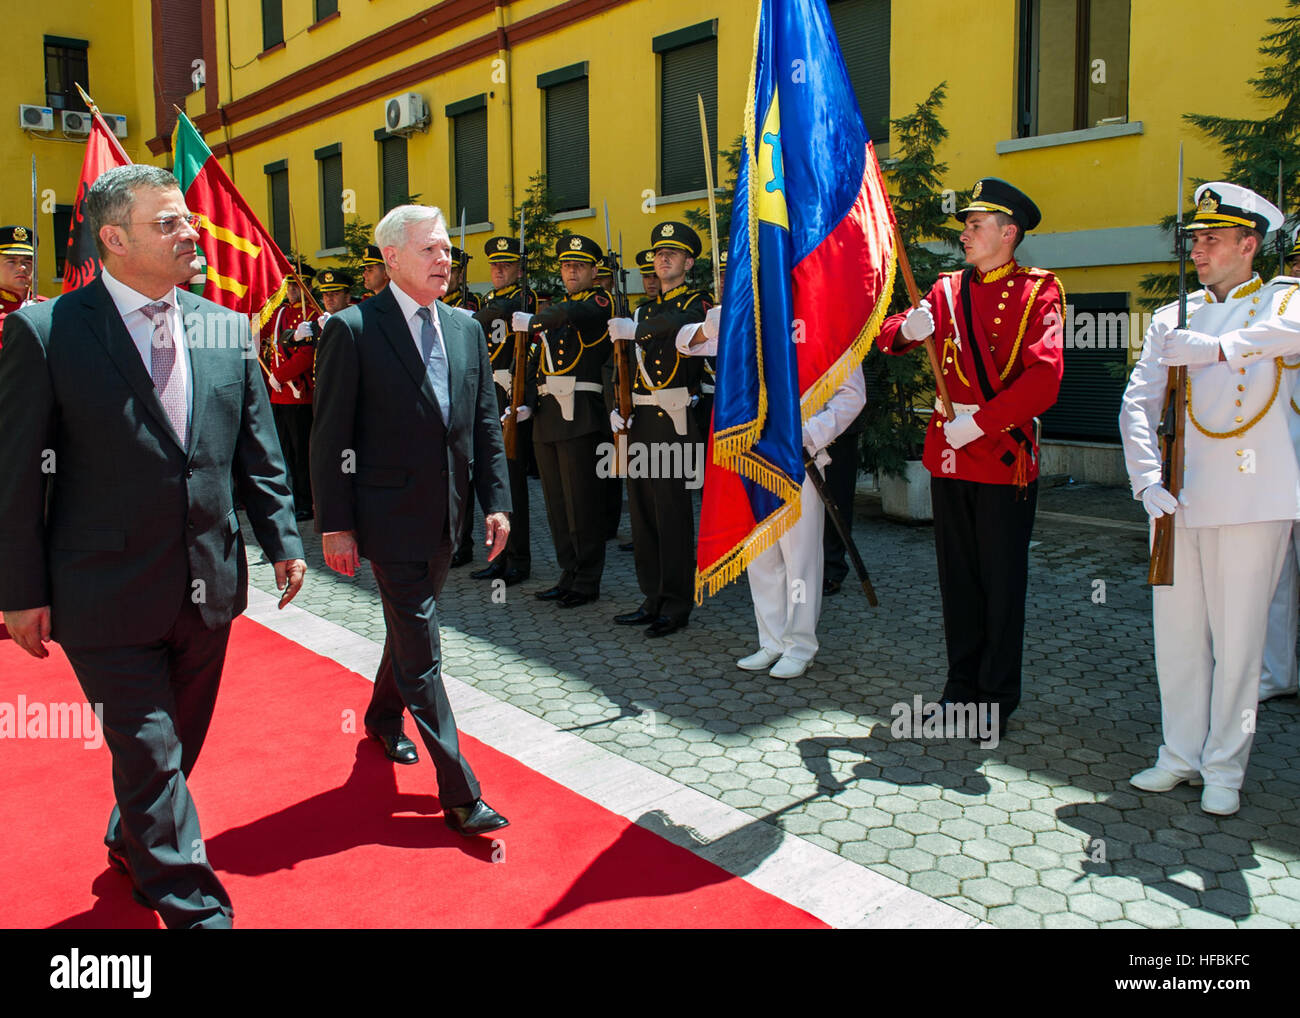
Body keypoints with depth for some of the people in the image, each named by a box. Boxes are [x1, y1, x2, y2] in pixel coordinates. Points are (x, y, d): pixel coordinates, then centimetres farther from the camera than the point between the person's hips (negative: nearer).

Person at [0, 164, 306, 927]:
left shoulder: (228, 329, 3)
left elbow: (258, 452, 9)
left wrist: (283, 539, 4)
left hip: (209, 587, 5)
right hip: (109, 600, -5)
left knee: (177, 745, 21)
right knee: (150, 757, 2)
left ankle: (134, 846, 49)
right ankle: (198, 909, 17)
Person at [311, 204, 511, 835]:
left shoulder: (466, 328, 8)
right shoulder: (352, 330, -10)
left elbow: (486, 422, 10)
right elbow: (330, 437, -10)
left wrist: (496, 501, 4)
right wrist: (335, 524, -12)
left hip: (446, 515, 7)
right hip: (390, 516, -6)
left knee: (410, 626, 24)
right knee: (420, 648, -4)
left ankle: (383, 717, 49)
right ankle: (459, 795, 0)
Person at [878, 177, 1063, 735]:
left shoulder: (1038, 290, -4)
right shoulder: (947, 290, 11)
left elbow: (1045, 376, -16)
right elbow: (887, 337, 11)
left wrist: (980, 421, -19)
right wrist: (906, 328, -12)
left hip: (1006, 455, -4)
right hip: (948, 454, 5)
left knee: (1002, 583, 4)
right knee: (958, 579, 12)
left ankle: (996, 698, 17)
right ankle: (962, 684, 26)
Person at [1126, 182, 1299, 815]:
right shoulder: (1172, 319, 13)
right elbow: (1137, 404, 4)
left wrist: (1210, 347, -17)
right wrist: (1148, 480, -10)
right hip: (1180, 500, 3)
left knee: (1237, 641, 3)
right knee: (1176, 637, 8)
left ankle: (1224, 768, 17)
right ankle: (1180, 755, 23)